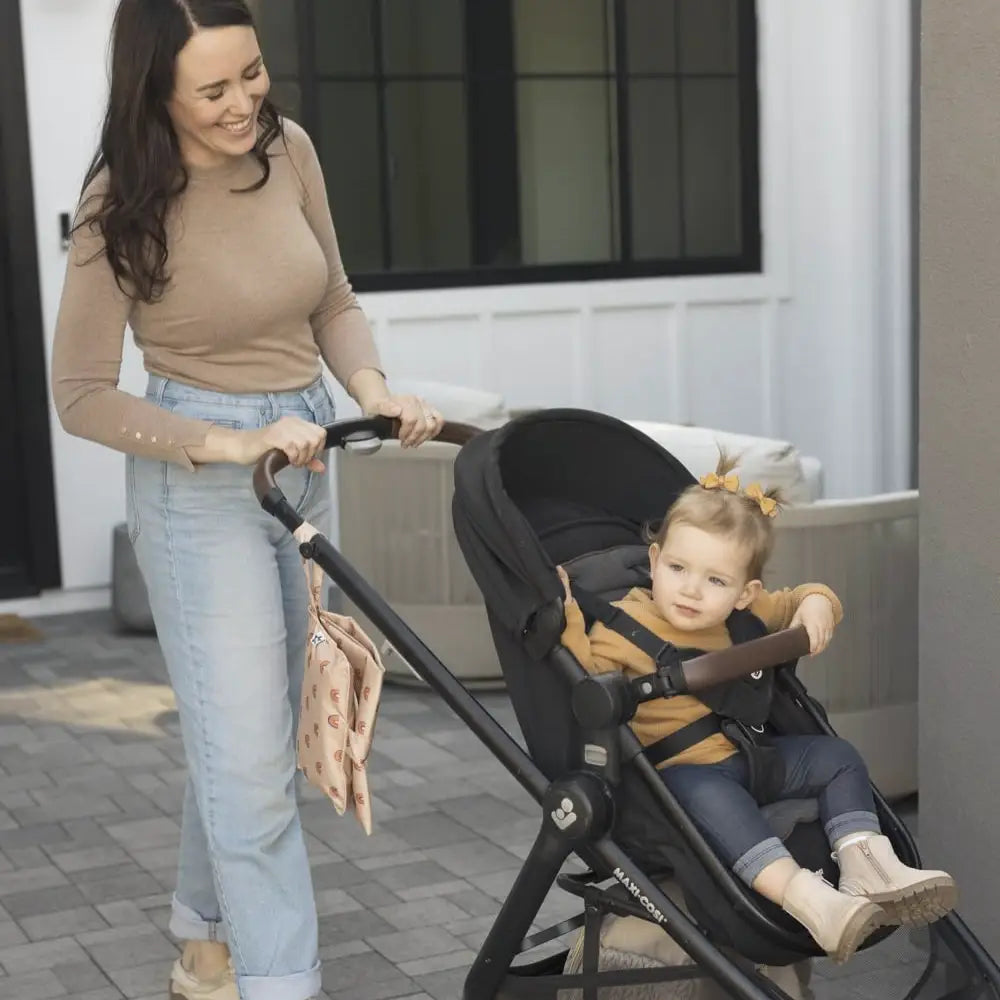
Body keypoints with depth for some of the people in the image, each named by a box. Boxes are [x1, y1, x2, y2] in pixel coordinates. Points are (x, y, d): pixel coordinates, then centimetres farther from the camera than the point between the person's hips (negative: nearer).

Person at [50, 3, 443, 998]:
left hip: (306, 460, 6)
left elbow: (334, 303, 10)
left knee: (253, 738, 17)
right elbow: (81, 396, -13)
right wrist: (233, 444, -23)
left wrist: (373, 389, -10)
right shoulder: (124, 206, -16)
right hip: (200, 486, -6)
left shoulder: (287, 149, -2)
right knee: (250, 757, -7)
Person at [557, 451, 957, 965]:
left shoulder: (747, 614, 7)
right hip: (673, 769, -7)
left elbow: (795, 601, 22)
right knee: (711, 795, -38)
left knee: (838, 757, 1)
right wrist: (570, 622, -34)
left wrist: (816, 604, -1)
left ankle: (864, 861, -12)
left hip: (747, 753, 7)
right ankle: (799, 893, -44)